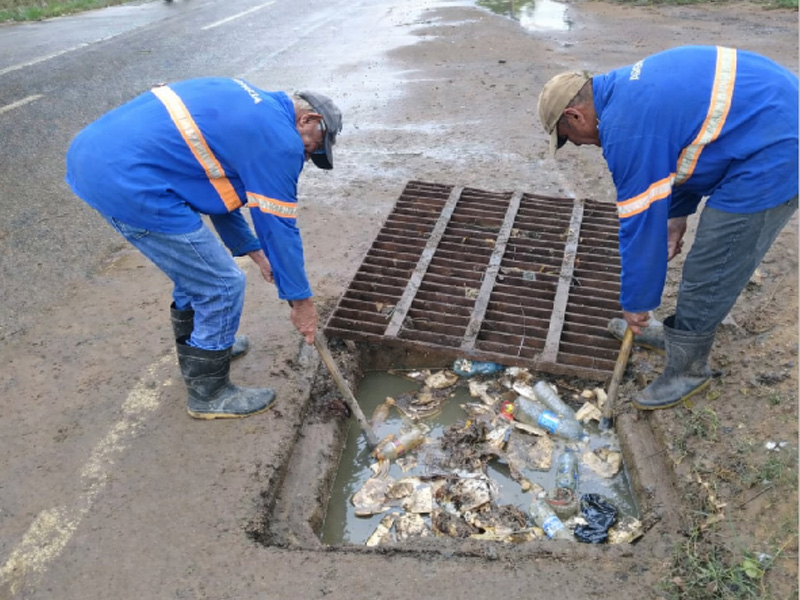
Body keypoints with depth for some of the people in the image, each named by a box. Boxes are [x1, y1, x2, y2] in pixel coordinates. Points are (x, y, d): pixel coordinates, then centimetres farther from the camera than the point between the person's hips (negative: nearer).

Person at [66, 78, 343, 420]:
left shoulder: (244, 106, 20)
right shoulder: (279, 139, -8)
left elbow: (217, 183, 26)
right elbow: (279, 226, -5)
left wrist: (253, 250, 27)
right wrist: (300, 301, 7)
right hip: (126, 181, -10)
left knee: (195, 267, 25)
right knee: (222, 285, 1)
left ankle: (198, 352, 46)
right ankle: (209, 394, 20)